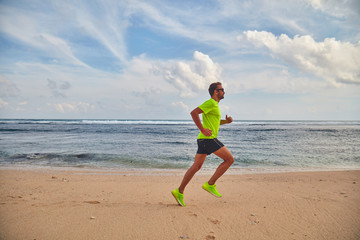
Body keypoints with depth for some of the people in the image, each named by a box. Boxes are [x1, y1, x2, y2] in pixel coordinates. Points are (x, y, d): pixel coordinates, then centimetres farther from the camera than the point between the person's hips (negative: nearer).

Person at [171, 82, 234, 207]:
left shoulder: (215, 105, 23)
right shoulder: (211, 103, -9)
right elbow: (194, 113, -20)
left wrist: (226, 121, 18)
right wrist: (202, 129, -21)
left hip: (203, 139, 10)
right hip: (208, 139, -10)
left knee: (196, 166, 10)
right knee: (230, 159, -3)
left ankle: (179, 192, 12)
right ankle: (210, 184, 0)